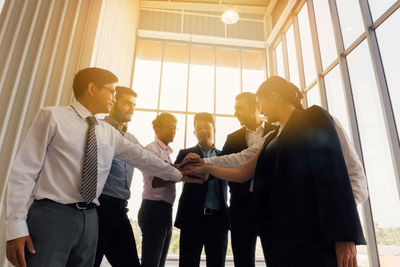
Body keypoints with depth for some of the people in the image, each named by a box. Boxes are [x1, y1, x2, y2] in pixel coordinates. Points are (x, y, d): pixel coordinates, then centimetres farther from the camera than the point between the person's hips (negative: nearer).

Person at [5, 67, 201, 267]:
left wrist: (178, 175, 18)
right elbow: (24, 170, -6)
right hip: (52, 214, -5)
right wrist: (16, 228, -10)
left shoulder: (110, 133, 11)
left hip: (90, 219, 5)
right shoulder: (52, 116, -3)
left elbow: (142, 157, 15)